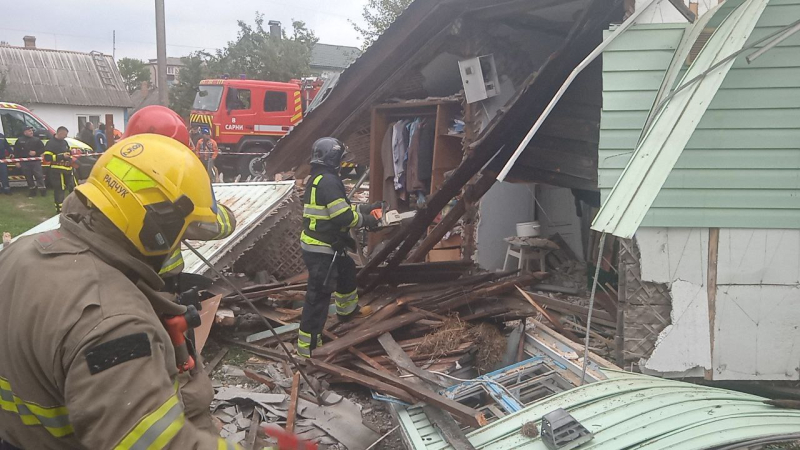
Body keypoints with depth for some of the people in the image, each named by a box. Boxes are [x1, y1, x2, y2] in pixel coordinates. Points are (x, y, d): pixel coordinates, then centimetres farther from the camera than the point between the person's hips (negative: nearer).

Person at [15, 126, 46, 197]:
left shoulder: (37, 140, 5)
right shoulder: (20, 141, 7)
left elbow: (42, 149, 3)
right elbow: (16, 152, 9)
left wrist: (36, 152, -14)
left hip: (36, 161, -1)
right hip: (24, 162, 2)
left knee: (39, 175, -7)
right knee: (28, 177, 6)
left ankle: (42, 190, -4)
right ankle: (32, 191, 15)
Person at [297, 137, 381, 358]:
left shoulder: (318, 178, 12)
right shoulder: (328, 181, -20)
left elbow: (339, 209, 19)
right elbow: (343, 216, -22)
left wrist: (364, 208, 16)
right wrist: (365, 220, -5)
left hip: (320, 245, 11)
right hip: (321, 249, -11)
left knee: (347, 270, 31)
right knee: (319, 294, -4)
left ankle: (348, 309, 53)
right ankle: (308, 345, 3)